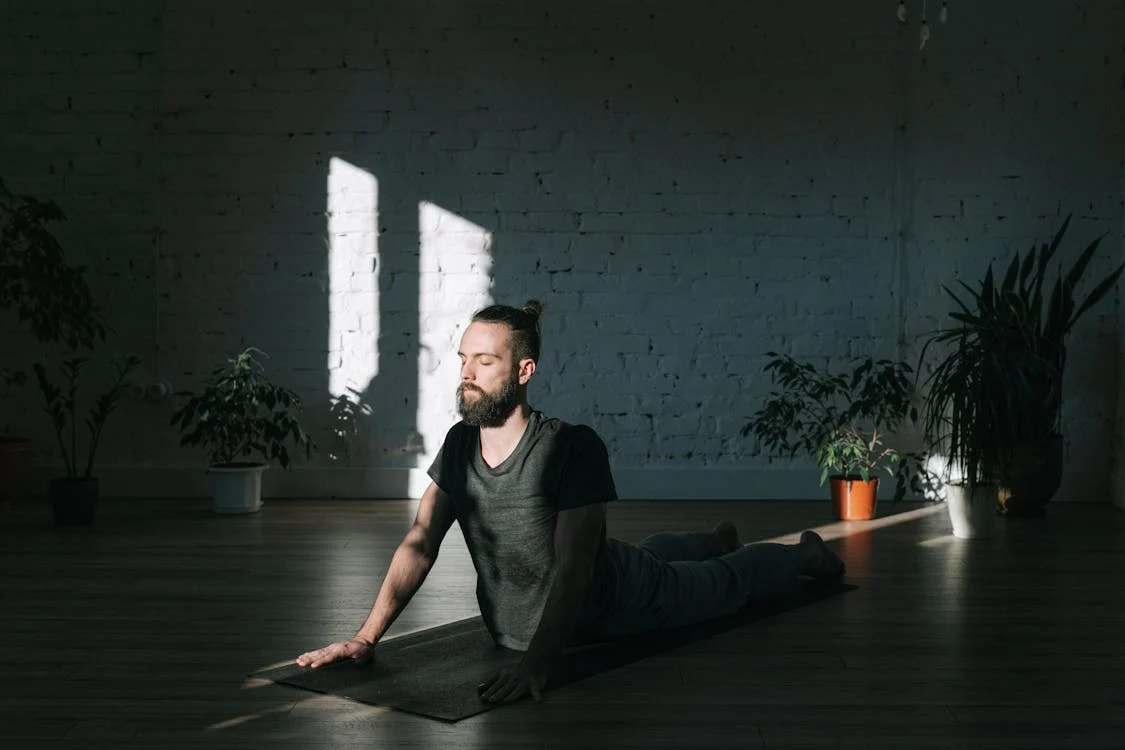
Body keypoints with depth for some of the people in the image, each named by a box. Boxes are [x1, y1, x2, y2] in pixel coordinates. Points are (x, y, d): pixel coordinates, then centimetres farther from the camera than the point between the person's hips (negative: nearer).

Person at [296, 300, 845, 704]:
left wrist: (535, 663, -51)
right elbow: (420, 543, -17)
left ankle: (803, 554, 54)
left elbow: (573, 570, -40)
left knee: (726, 582, 22)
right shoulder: (459, 444, -19)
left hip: (607, 602, -6)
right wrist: (366, 638, -25)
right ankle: (716, 539, 71)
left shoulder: (573, 447, -38)